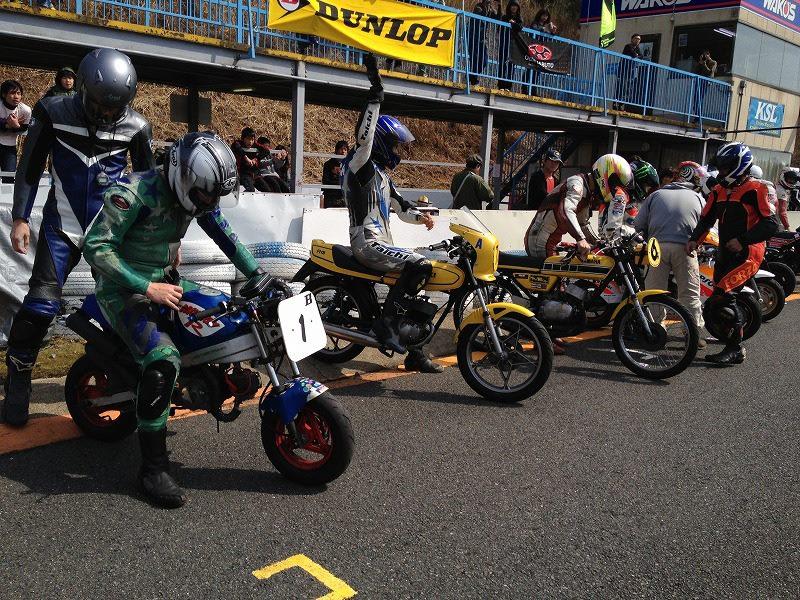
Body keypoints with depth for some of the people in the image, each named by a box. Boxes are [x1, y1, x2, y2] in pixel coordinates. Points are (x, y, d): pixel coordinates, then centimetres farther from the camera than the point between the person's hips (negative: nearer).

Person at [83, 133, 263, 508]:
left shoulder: (198, 193, -2)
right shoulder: (134, 194, -25)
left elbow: (224, 235, 10)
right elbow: (96, 246, -26)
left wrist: (256, 275, 3)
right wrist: (148, 289, -30)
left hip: (163, 281, 8)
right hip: (123, 289, -8)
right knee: (163, 361, -29)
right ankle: (153, 468, -20)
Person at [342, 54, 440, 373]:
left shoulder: (382, 174, 23)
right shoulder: (360, 165, -6)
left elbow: (400, 206, 27)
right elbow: (364, 136, -25)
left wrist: (419, 216, 6)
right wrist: (375, 96, -29)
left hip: (381, 243, 10)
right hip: (367, 242, -10)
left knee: (415, 287, 9)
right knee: (420, 266, -28)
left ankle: (414, 353, 17)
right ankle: (386, 321, -21)